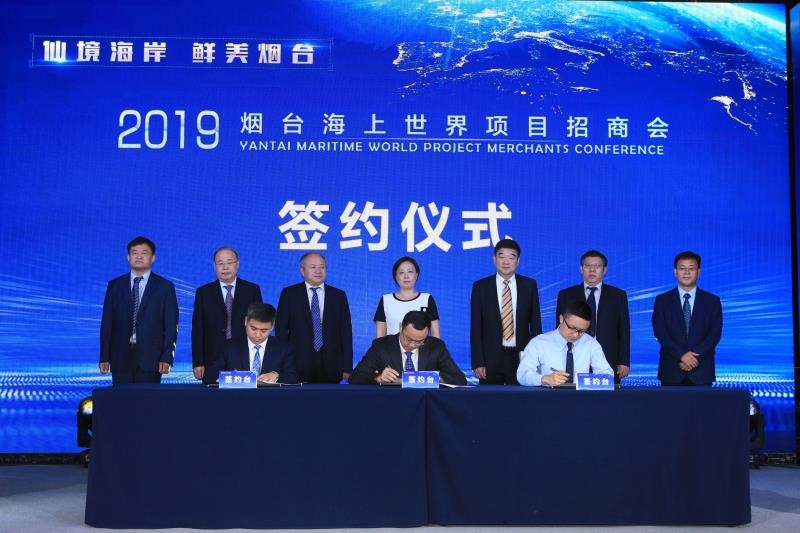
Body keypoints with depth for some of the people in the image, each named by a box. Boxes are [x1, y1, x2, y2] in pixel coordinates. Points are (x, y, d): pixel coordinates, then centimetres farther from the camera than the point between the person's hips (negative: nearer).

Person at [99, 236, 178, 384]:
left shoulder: (165, 287, 4)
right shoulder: (115, 285, 10)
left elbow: (171, 325, 1)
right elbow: (107, 323, 8)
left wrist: (167, 357, -8)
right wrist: (104, 357, 2)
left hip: (150, 357, -2)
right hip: (121, 357, 2)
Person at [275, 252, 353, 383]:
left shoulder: (339, 295, 9)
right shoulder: (289, 294, 5)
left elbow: (346, 331, 7)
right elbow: (281, 328, 4)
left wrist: (347, 368, 0)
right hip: (299, 366, -1)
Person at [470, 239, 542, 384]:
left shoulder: (529, 285, 5)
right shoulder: (480, 287, 2)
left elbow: (535, 323, 8)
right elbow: (475, 327, 1)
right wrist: (478, 362, -6)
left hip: (521, 357, 1)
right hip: (491, 358, -1)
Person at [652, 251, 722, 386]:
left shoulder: (712, 301, 7)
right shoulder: (662, 300, 6)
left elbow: (715, 334, -1)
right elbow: (660, 332, -4)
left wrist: (695, 357, -13)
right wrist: (682, 355, -15)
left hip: (701, 372, 0)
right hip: (671, 371, 0)